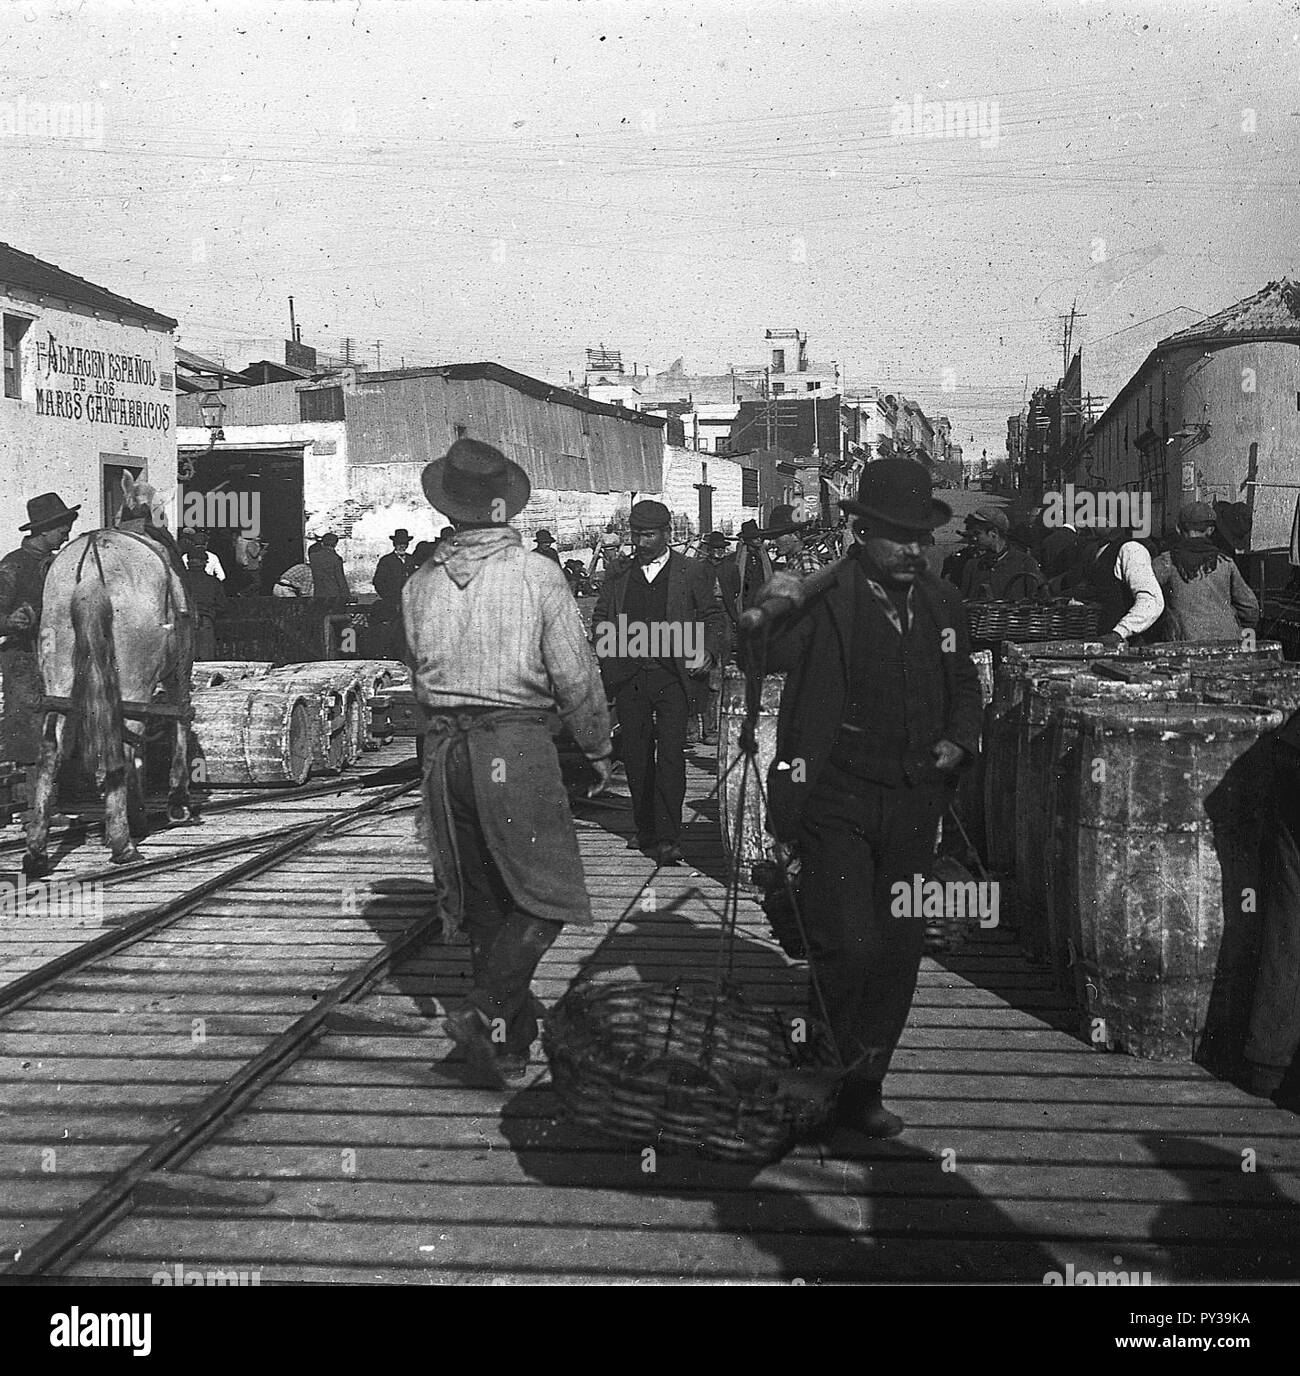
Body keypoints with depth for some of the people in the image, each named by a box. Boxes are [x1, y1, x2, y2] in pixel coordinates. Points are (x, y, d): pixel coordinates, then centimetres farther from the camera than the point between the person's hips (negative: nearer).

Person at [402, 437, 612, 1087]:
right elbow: (576, 677, -7)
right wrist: (598, 748, 7)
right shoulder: (538, 575, -9)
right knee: (545, 894, 5)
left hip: (442, 747, 5)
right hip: (516, 745, -5)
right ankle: (487, 1014, -9)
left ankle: (513, 1037, 24)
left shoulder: (420, 583, 5)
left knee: (481, 900, 15)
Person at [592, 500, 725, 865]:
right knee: (636, 758, 6)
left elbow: (714, 616, 9)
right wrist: (605, 636, -2)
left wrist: (707, 652, -6)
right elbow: (599, 620, 19)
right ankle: (646, 833, 18)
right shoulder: (617, 577, 15)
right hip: (628, 678, 3)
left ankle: (667, 839, -12)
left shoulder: (694, 573, 7)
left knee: (671, 755, -11)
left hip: (673, 676, -3)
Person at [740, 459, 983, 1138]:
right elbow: (760, 660, -20)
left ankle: (861, 1089, 27)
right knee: (849, 948, -13)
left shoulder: (941, 604, 8)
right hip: (837, 805, -5)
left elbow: (963, 686, 21)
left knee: (899, 953, 11)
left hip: (913, 808, 6)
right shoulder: (824, 598, -9)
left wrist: (959, 740, 3)